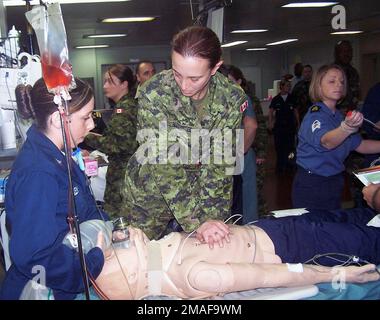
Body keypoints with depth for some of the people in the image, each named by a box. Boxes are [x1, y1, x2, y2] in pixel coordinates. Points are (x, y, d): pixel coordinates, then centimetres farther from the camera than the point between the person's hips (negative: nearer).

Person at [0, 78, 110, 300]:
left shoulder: (57, 156, 2)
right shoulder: (36, 173, -27)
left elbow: (85, 209, 12)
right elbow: (34, 257, -29)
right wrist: (97, 259, -21)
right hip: (43, 290, -8)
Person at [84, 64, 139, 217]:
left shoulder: (124, 108, -15)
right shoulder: (128, 104, 15)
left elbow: (118, 144, -21)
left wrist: (86, 136, -16)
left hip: (122, 174, -10)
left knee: (116, 216, -4)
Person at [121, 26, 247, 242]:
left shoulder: (232, 98, -17)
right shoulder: (154, 94, -24)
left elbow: (221, 165, -16)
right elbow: (164, 167, -27)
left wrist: (211, 217, -25)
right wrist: (197, 222, -32)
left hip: (201, 191, 2)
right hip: (151, 194, -1)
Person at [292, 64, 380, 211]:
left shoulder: (338, 116, 8)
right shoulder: (315, 115, -18)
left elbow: (359, 145, 12)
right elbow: (327, 142, -38)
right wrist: (348, 127, -56)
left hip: (334, 182, 8)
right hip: (312, 186, -8)